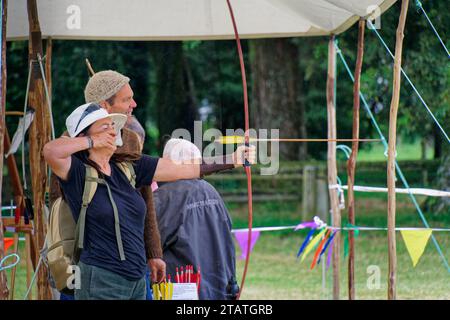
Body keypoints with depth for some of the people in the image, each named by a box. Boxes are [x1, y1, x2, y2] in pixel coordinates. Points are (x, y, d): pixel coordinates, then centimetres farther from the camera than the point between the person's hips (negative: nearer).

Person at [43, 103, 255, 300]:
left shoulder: (128, 166, 9)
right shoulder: (77, 172, -8)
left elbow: (184, 169, 11)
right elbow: (51, 151, -29)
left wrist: (233, 159, 6)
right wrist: (93, 142, -15)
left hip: (137, 282, 7)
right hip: (100, 283, -7)